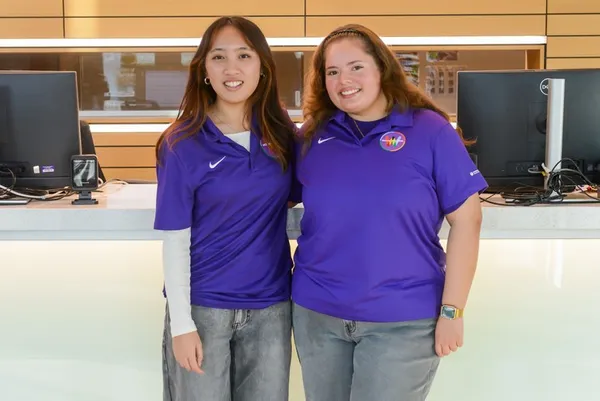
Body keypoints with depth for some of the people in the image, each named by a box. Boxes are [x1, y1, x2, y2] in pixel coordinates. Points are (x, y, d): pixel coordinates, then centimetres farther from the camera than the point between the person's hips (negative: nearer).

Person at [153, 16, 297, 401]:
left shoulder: (285, 135, -1)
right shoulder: (182, 143, -9)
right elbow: (176, 239, -9)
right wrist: (181, 323, -12)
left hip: (271, 307, 3)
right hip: (202, 306, -2)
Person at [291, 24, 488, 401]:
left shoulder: (430, 130, -7)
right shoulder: (313, 134, 2)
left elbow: (466, 220, -8)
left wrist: (451, 310, -10)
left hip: (403, 321, -3)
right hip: (317, 314, 4)